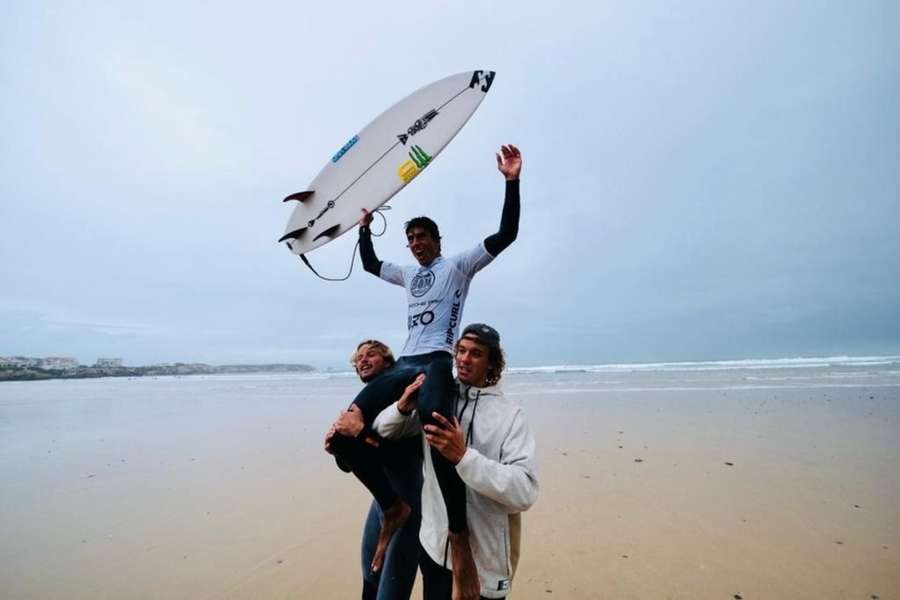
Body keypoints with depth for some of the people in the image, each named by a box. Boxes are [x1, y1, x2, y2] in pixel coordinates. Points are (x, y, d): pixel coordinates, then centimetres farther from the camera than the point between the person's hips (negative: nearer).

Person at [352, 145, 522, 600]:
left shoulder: (459, 265, 9)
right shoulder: (408, 274, 27)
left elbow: (506, 235, -1)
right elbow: (370, 265, 43)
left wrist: (512, 182, -6)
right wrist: (365, 228, 40)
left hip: (438, 362, -7)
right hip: (403, 365, 7)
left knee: (436, 424, -36)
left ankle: (460, 538, -23)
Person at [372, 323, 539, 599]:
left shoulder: (509, 414, -15)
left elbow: (525, 492, -24)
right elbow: (381, 430, 3)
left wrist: (463, 456, -33)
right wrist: (403, 406, -19)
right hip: (434, 545, 4)